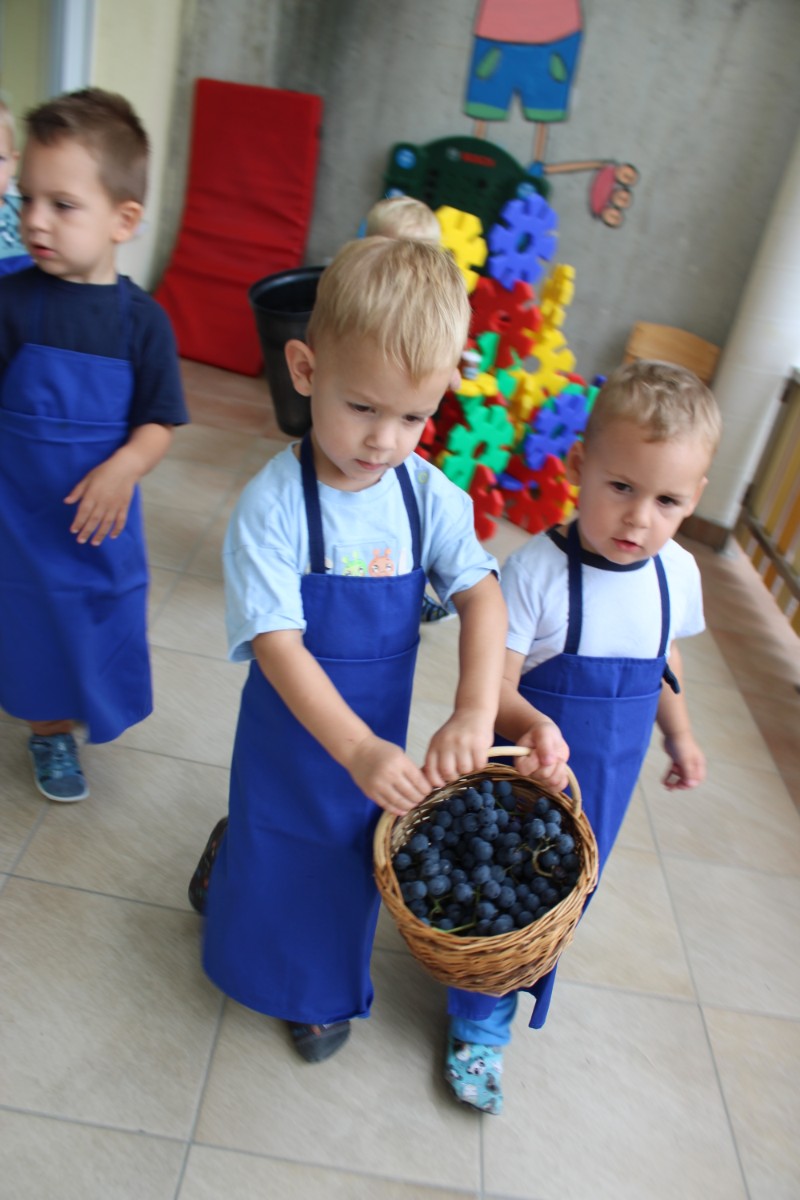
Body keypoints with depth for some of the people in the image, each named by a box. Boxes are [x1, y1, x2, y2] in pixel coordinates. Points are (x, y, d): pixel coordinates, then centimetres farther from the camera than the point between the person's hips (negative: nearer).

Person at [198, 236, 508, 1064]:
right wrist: (358, 750, -34)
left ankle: (321, 989, 52)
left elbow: (481, 596, -17)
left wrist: (475, 710, -32)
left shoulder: (429, 495, -13)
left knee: (348, 854, 23)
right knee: (269, 841, 21)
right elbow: (278, 645, -27)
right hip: (292, 729, -3)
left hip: (379, 735, 3)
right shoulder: (272, 504, -24)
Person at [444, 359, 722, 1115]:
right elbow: (494, 689, -26)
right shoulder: (536, 571, -27)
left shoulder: (679, 574, -10)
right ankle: (479, 1024, 43)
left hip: (607, 780, 6)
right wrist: (534, 726, -44)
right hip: (523, 773, -5)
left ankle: (493, 1015, 54)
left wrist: (679, 734, 17)